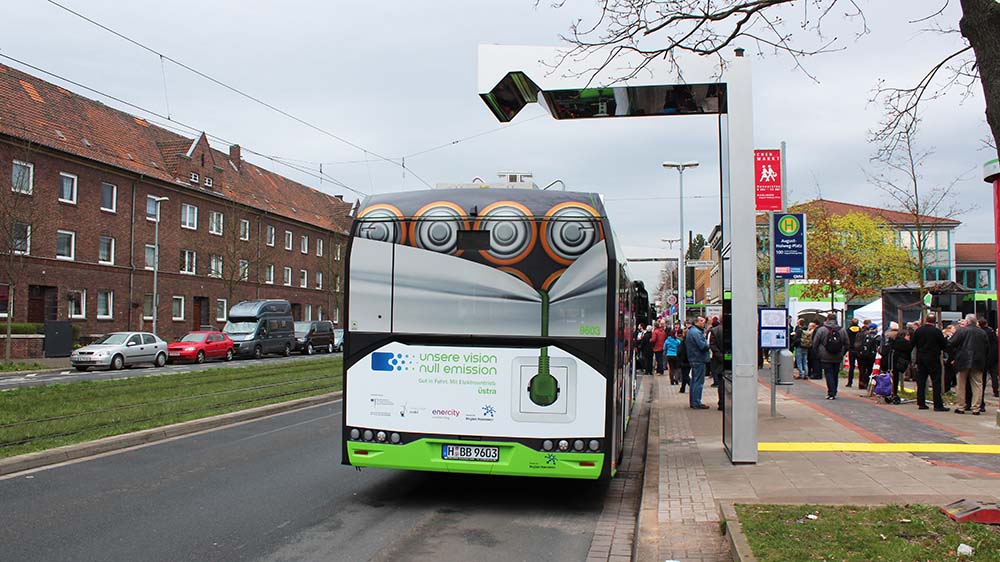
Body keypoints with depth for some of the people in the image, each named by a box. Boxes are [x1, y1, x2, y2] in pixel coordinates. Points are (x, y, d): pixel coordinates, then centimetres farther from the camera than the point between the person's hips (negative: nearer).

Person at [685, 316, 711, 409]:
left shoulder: (691, 331, 17)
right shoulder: (696, 332, -17)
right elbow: (702, 346, -23)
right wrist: (708, 344, -3)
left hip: (693, 359, 11)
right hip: (699, 359, -11)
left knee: (694, 381, 15)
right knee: (699, 381, -7)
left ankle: (692, 402, 20)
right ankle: (697, 403, -6)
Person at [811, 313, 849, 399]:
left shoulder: (821, 330, -6)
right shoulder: (843, 330, 3)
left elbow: (815, 344, -3)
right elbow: (846, 345, 9)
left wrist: (817, 355, 9)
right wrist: (842, 355, 19)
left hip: (825, 358, -3)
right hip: (838, 359, 3)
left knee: (829, 375, -1)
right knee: (835, 375, 13)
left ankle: (831, 393, -9)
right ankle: (834, 393, 20)